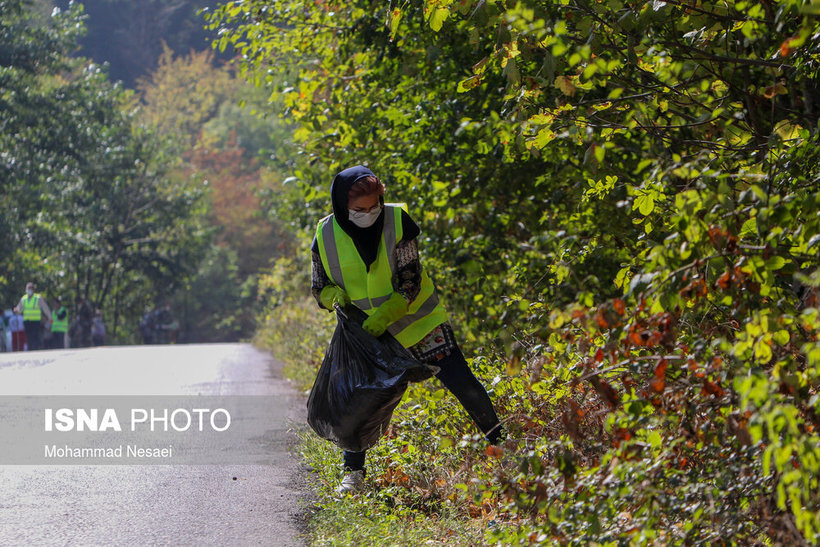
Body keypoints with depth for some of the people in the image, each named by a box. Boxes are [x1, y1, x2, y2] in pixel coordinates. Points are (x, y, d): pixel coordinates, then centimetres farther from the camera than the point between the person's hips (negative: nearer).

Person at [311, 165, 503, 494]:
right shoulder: (326, 236, -9)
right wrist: (335, 295, -20)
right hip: (365, 330, 2)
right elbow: (319, 285, 4)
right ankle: (353, 472, 13)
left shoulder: (396, 221, -15)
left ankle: (499, 442, 15)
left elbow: (409, 281, -16)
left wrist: (383, 316, -28)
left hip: (415, 319, -2)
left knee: (462, 383, -4)